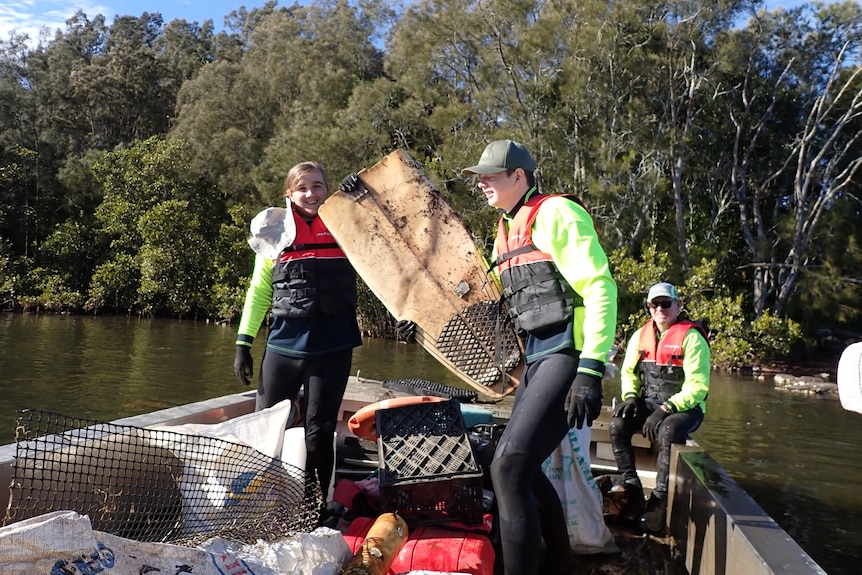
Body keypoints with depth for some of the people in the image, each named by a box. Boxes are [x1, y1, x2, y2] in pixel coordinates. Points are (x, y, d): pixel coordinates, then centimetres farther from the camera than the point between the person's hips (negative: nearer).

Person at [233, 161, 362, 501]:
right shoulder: (275, 231, 7)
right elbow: (259, 291, 11)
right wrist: (243, 342, 6)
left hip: (333, 348, -1)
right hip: (283, 345, 1)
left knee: (319, 433, 8)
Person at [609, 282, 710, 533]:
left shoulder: (691, 337, -11)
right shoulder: (640, 336, 7)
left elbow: (697, 386, -17)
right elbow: (628, 372, 14)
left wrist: (666, 409, -26)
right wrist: (630, 396, -7)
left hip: (685, 408, -5)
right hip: (648, 403, 5)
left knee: (667, 432, -36)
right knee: (618, 424, -21)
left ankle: (659, 500, -25)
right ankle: (632, 490, -15)